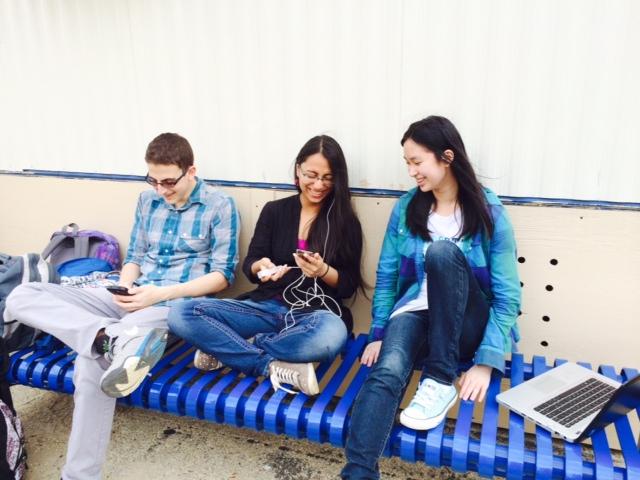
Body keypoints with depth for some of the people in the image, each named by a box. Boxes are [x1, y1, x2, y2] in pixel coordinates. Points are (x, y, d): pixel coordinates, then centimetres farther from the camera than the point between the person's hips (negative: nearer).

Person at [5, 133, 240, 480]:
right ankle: (115, 337, -38)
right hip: (133, 299, 7)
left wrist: (163, 293, -17)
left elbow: (223, 274, -6)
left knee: (92, 358, -32)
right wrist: (124, 288, -5)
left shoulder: (220, 206, -2)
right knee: (22, 297, -15)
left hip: (176, 303, -6)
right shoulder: (147, 200, 15)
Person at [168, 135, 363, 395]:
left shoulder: (347, 222, 3)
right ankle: (274, 367, -25)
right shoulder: (274, 211, 8)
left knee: (332, 333, -41)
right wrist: (261, 267, -18)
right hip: (267, 306, 2)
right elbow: (248, 266, 6)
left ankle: (226, 348, -20)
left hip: (315, 313, -2)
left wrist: (323, 271, -19)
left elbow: (349, 286, 2)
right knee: (181, 314, -20)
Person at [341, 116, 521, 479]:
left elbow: (508, 296, -9)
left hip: (466, 325, -2)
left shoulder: (489, 212, -7)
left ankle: (441, 381, -24)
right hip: (416, 315, 2)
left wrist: (485, 363, -17)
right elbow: (386, 276, 7)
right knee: (387, 373, -32)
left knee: (442, 251, -31)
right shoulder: (406, 208, 3)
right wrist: (378, 334, -1)